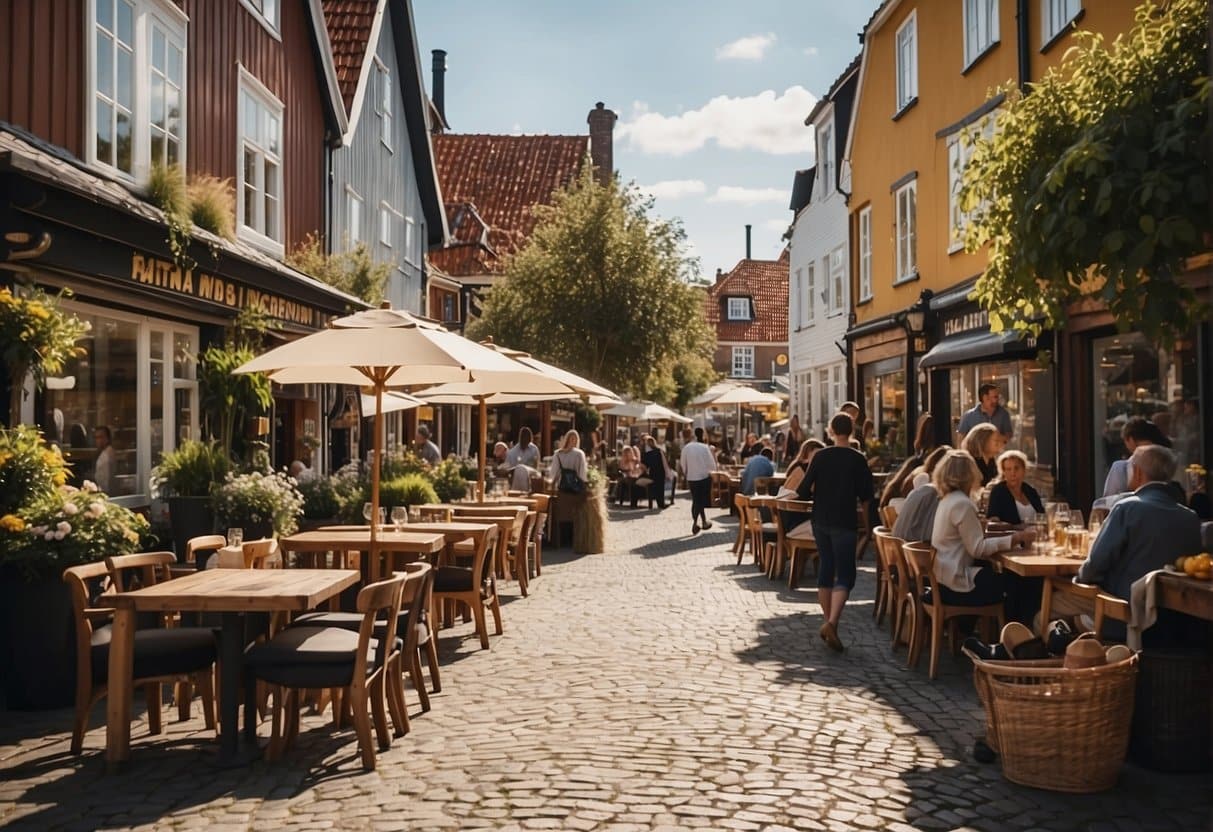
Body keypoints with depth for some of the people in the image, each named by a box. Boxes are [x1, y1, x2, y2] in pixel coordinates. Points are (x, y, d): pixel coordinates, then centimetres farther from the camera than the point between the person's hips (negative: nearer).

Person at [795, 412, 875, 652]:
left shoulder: (820, 456, -1)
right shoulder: (857, 459, -8)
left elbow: (803, 490, -3)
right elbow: (865, 496, -6)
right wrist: (864, 509, 16)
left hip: (821, 521, 4)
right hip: (845, 522, -4)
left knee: (825, 568, 15)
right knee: (845, 575, -2)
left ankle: (828, 623, 20)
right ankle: (832, 622, -21)